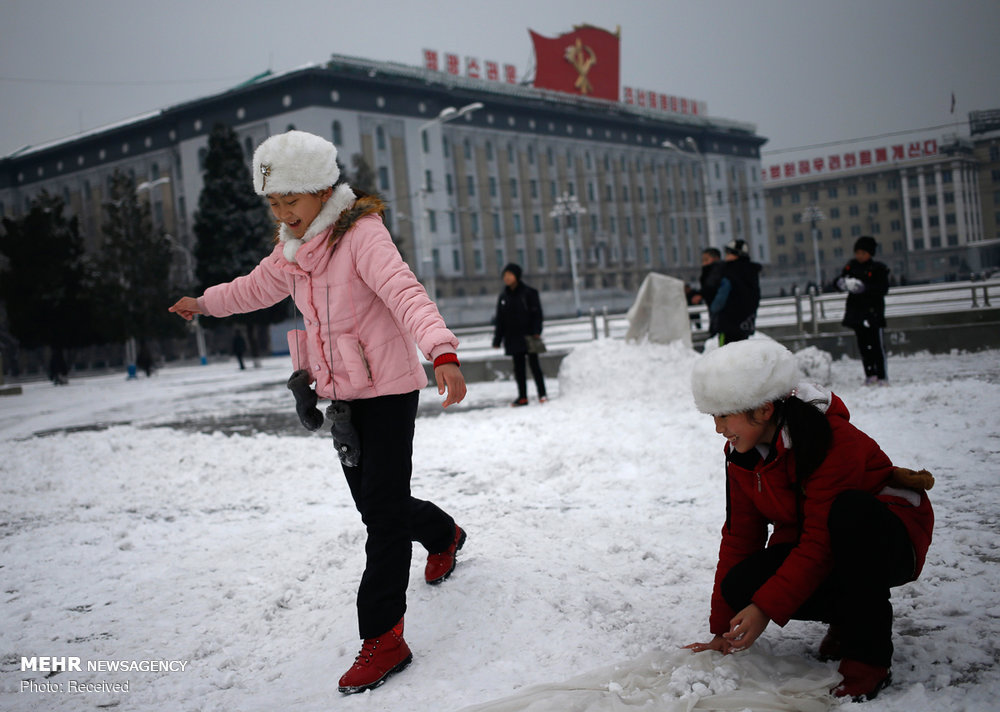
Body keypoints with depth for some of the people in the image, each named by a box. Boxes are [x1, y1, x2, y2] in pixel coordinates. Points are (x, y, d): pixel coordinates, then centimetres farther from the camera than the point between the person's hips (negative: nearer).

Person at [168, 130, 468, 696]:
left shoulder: (362, 234, -18)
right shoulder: (294, 250, 7)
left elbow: (405, 293, -35)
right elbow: (258, 288, 28)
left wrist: (442, 352, -52)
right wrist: (204, 303, 45)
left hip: (388, 389, -8)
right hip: (342, 394, 8)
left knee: (382, 508, -9)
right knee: (372, 501, 17)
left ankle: (383, 637, -4)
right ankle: (444, 535, 47)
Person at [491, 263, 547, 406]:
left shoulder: (529, 293, -2)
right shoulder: (503, 297, 10)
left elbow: (536, 313, -5)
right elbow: (499, 319, 12)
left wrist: (536, 332, -16)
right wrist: (497, 339, 7)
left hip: (528, 336, -4)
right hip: (513, 339, 4)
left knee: (534, 364, -2)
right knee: (518, 367, 6)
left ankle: (542, 394, 4)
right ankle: (522, 397, 11)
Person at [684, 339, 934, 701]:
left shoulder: (835, 441, -26)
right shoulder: (742, 454, -4)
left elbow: (822, 541, -28)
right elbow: (740, 536, 0)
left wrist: (767, 607, -29)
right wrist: (723, 630, -1)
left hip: (886, 541, -6)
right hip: (806, 549, 6)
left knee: (850, 511, -40)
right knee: (740, 585, -23)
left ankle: (868, 655, -26)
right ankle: (848, 615, 3)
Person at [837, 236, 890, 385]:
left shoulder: (878, 269, -4)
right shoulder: (850, 266, 9)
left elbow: (883, 289, -13)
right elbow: (839, 282, 10)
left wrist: (864, 287, -25)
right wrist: (843, 283, -14)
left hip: (873, 312, -5)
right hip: (856, 311, 5)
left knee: (876, 345, -4)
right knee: (863, 345, 7)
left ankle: (882, 376, 0)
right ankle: (870, 374, 15)